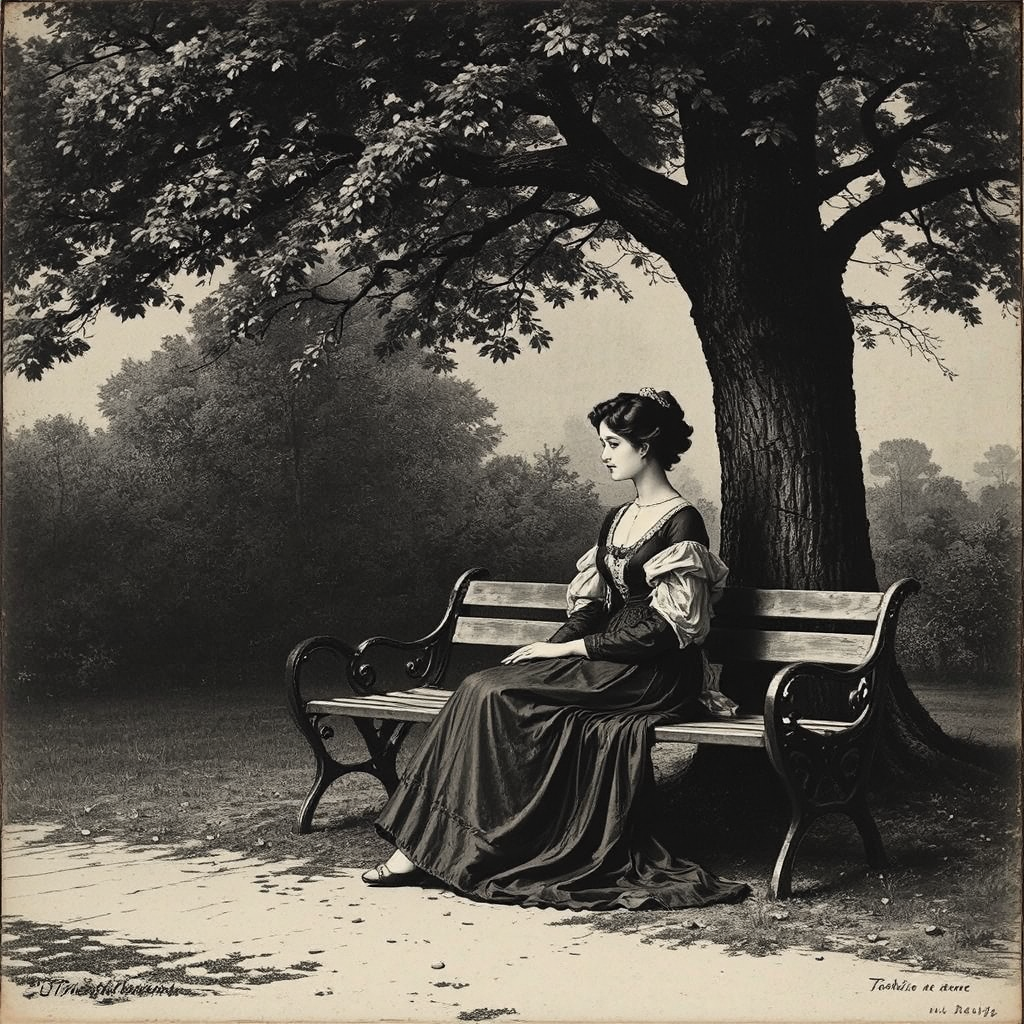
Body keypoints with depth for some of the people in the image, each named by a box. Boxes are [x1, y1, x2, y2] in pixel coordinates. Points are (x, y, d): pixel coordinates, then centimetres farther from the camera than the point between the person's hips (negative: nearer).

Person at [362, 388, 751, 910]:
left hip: (655, 674, -8)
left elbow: (664, 629, -15)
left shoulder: (681, 523, -9)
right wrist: (548, 648, -3)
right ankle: (424, 845, -22)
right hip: (608, 664, 8)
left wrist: (572, 648, -15)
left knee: (496, 693, -24)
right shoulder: (617, 520, 17)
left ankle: (438, 846, -17)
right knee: (484, 687, -17)